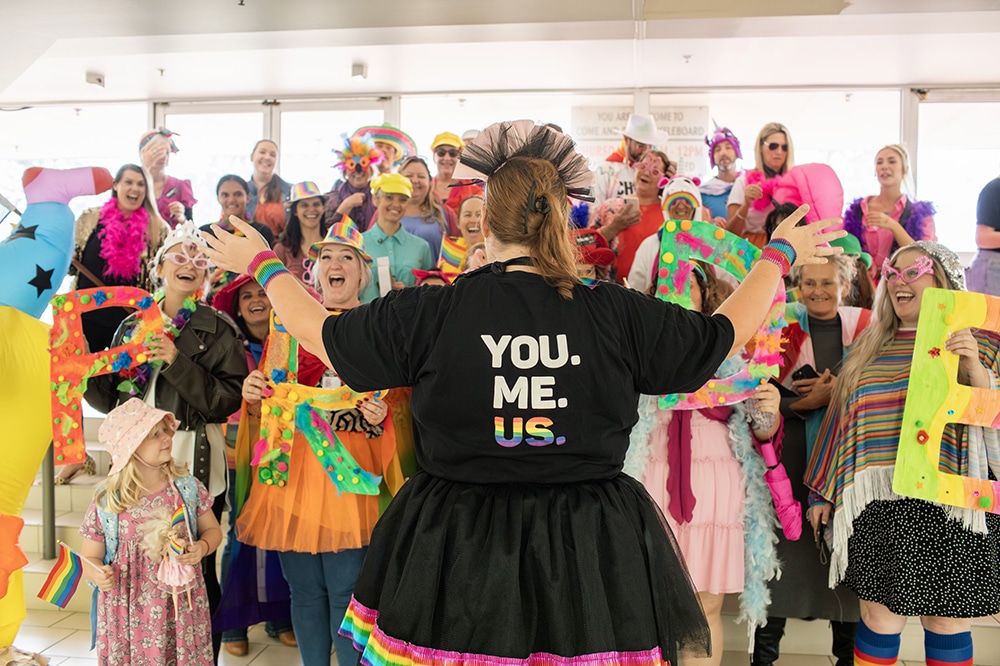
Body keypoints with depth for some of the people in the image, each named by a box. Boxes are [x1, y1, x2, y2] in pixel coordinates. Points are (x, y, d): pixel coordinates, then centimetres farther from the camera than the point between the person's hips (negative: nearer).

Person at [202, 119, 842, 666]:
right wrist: (780, 254, 23)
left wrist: (262, 263, 21)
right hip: (590, 559, 1)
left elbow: (322, 333, 3)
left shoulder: (432, 313, -12)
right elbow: (722, 335, 5)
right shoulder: (618, 314, -10)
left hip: (457, 556, 0)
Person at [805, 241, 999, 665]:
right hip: (877, 506, 3)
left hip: (948, 505, -2)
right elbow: (842, 420, 14)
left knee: (946, 623, 8)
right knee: (879, 618, 6)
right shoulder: (869, 348, 12)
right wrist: (822, 492, 14)